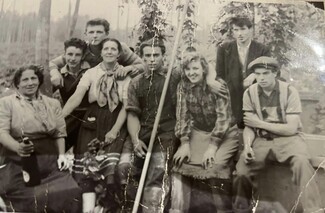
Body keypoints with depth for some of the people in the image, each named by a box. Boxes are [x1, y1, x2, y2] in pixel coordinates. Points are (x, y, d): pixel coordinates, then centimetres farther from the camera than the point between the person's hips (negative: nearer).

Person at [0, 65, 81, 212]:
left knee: (69, 193, -17)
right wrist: (17, 147, -26)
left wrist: (61, 155, 1)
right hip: (20, 163, -3)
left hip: (51, 161, 3)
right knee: (29, 199, -25)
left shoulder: (53, 104, 18)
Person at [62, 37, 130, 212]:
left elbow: (126, 105, -3)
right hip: (93, 121, 2)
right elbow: (77, 96, -7)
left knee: (111, 165, -15)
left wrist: (115, 130, -13)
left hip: (116, 121, -1)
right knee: (86, 165, -9)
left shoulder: (125, 75, 3)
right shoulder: (91, 73, 5)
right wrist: (59, 116, -21)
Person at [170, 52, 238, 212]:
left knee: (215, 164, -24)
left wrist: (212, 147, -24)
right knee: (181, 161, -12)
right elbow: (182, 116, -4)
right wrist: (185, 143, -14)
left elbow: (224, 117, -19)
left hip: (224, 134, -4)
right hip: (199, 132, 4)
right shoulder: (183, 86, -3)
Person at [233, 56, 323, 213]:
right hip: (262, 139, 2)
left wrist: (260, 123, -14)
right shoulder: (249, 93, -1)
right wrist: (247, 146, -21)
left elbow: (291, 128, -12)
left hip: (288, 138, -2)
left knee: (301, 162, -34)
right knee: (242, 169, -20)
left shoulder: (289, 92, -9)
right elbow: (249, 127, 0)